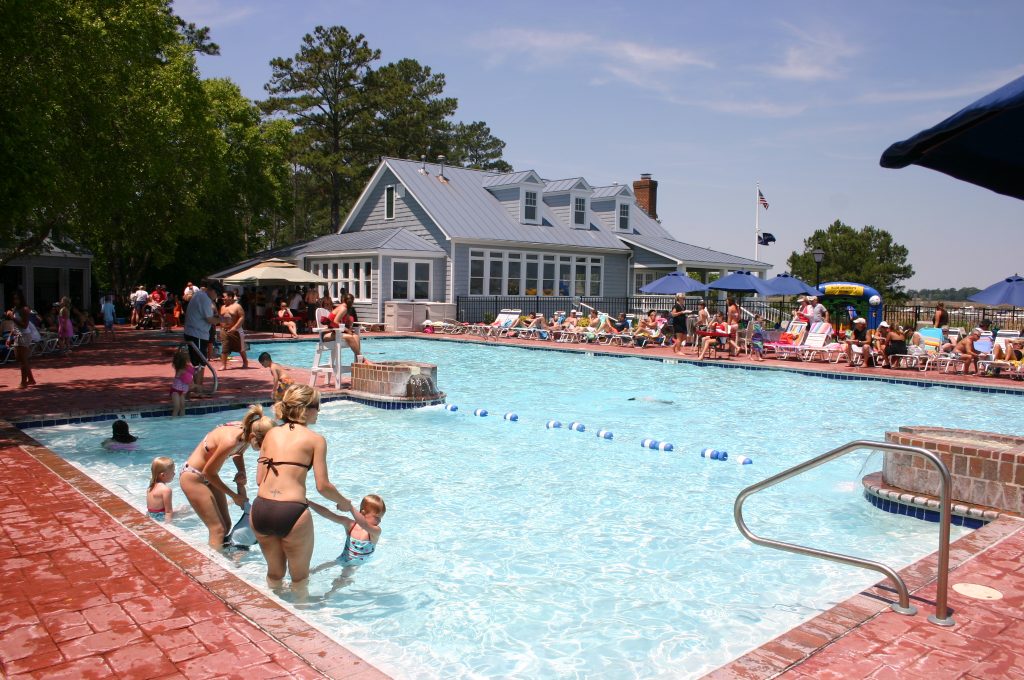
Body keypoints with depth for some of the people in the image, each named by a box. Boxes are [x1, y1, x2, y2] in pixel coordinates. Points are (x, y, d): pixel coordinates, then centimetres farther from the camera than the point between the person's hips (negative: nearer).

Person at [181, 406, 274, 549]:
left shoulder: (246, 432, -14)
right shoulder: (231, 440, -36)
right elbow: (208, 472, -21)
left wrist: (241, 473, -6)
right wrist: (234, 496, -12)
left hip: (208, 477, 8)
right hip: (193, 478, -8)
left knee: (226, 525, 12)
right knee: (218, 529, -9)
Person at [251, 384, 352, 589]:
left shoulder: (271, 434, 12)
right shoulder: (315, 439, -1)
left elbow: (259, 479, 12)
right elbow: (323, 486, -4)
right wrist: (344, 503, 14)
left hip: (260, 509, 5)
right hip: (291, 513, -5)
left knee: (274, 573, 27)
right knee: (300, 577, 17)